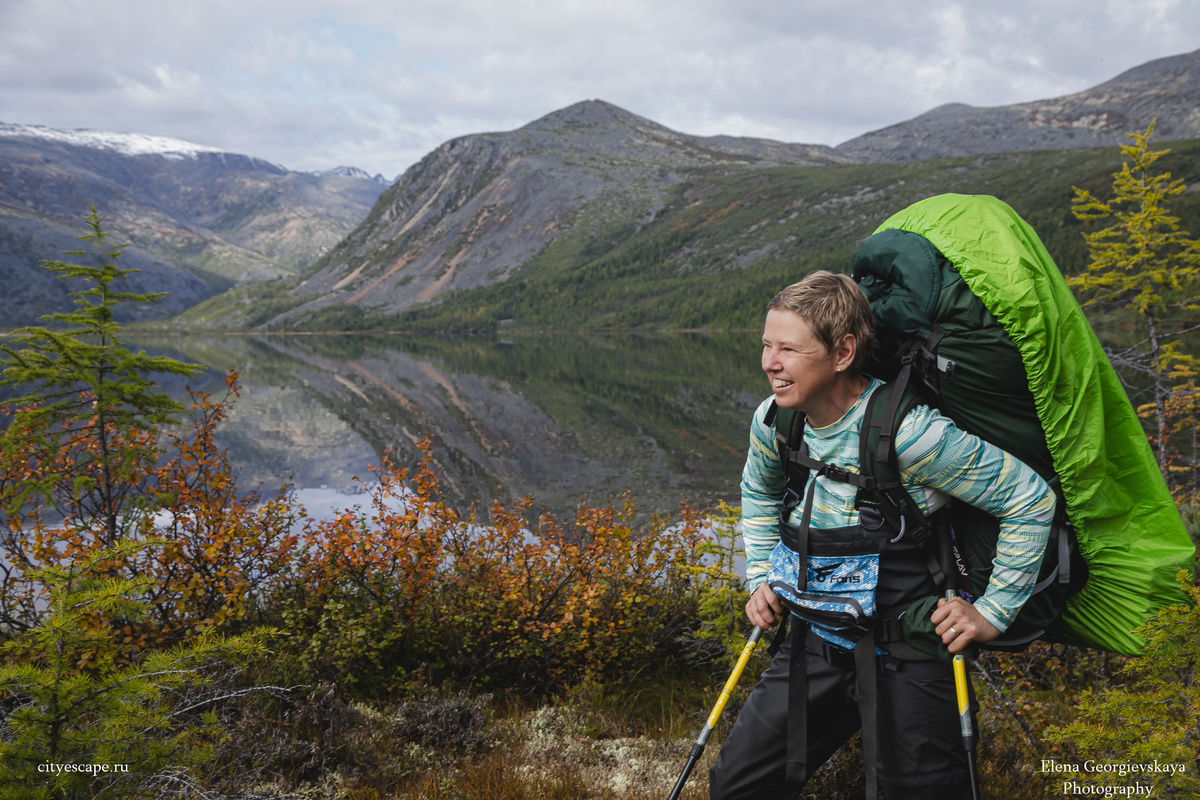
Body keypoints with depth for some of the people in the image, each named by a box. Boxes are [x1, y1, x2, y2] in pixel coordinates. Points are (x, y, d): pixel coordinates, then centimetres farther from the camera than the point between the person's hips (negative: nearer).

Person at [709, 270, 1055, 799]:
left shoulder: (906, 431, -24)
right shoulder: (773, 420, -4)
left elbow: (1032, 500, -17)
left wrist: (993, 613, -14)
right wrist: (760, 581, 11)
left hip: (905, 657, -5)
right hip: (814, 646, 6)